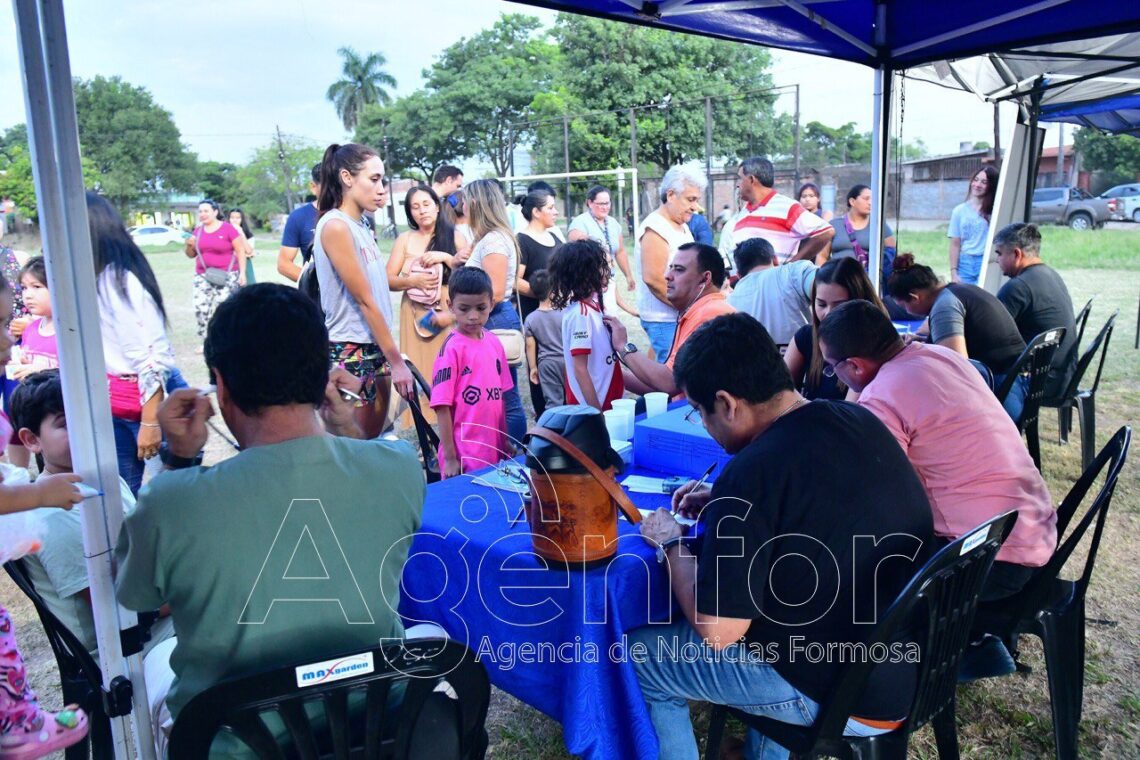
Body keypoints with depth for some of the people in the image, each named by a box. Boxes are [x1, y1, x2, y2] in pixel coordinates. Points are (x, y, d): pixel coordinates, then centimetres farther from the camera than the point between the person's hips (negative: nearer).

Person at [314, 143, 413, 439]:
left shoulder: (360, 227, 12)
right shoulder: (335, 226, -14)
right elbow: (364, 301, -16)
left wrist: (391, 354, 10)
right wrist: (396, 360, -14)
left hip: (374, 350, 8)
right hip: (350, 353, -8)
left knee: (374, 438, 14)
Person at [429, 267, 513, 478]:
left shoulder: (494, 343, 5)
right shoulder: (452, 348, -13)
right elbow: (443, 407, -13)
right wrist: (450, 458, -13)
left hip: (495, 452, 6)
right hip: (465, 458, -6)